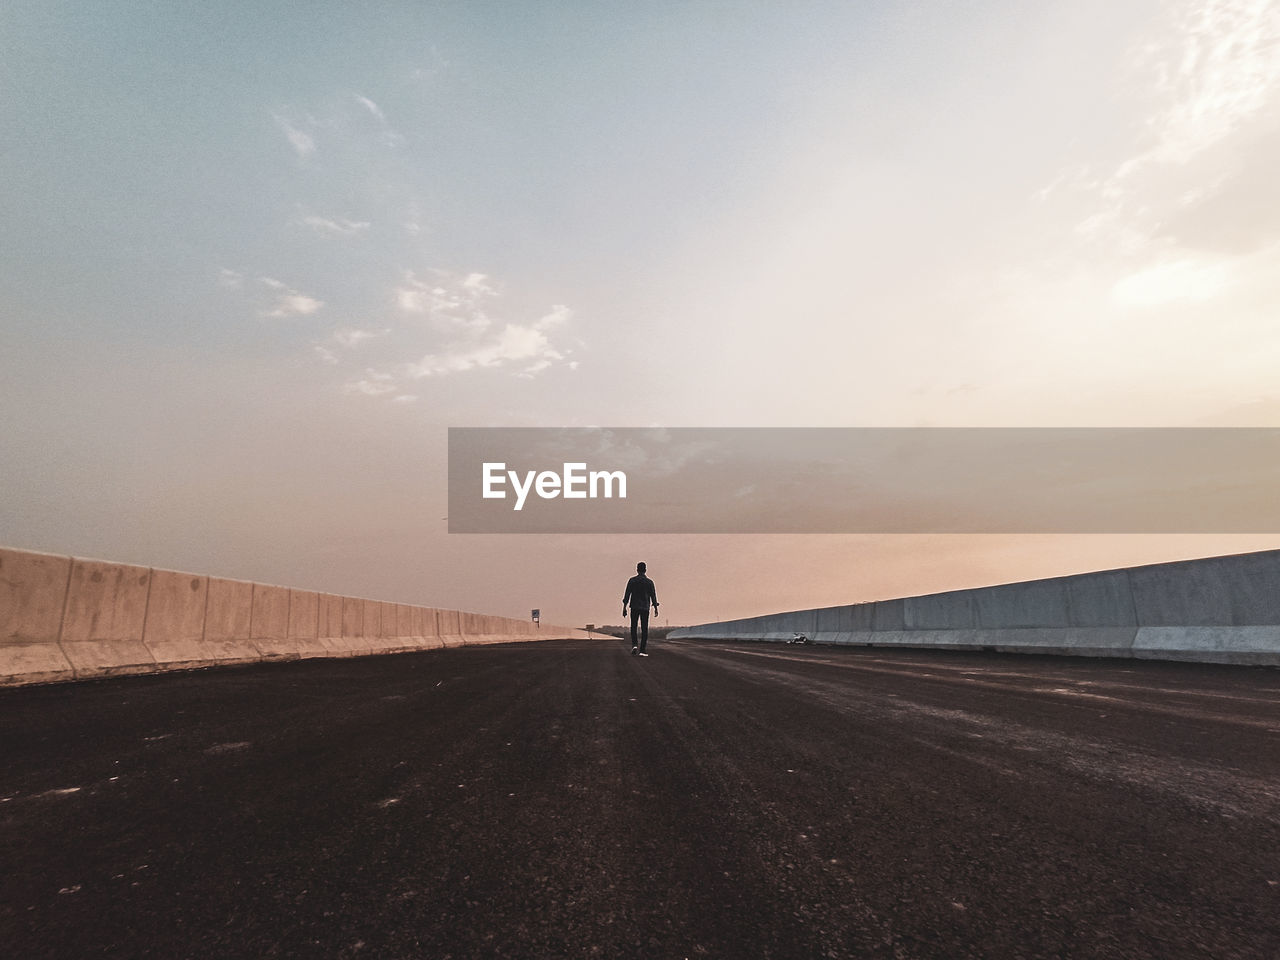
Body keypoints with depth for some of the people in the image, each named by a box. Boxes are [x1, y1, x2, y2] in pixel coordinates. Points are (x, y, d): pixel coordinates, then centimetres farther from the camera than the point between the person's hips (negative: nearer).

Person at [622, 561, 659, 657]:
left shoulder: (632, 580, 0)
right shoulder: (649, 582, 2)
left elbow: (627, 594, -3)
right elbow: (653, 595, 3)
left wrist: (624, 607, -1)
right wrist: (655, 608, 12)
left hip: (634, 607, 0)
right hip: (645, 608, 0)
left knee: (633, 627, 11)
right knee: (644, 629, 4)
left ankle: (634, 645, -11)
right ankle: (642, 650, -1)